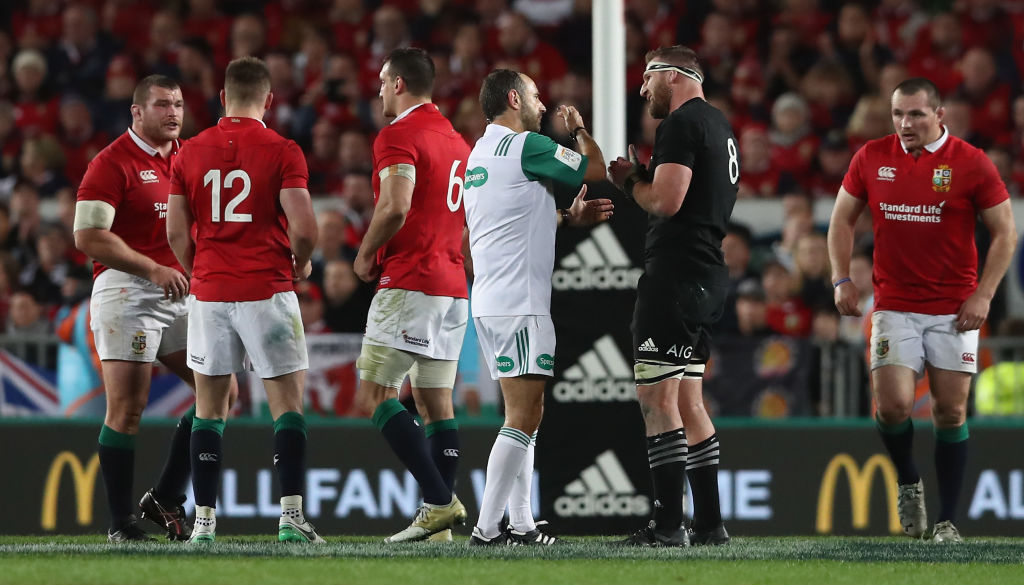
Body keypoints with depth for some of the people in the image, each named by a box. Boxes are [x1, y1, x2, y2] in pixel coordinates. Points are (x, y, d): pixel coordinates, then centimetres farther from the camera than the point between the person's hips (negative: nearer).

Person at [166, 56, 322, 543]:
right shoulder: (282, 152, -7)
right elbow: (303, 228, -14)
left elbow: (176, 233, 3)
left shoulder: (190, 153, 4)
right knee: (287, 403, 1)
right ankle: (291, 516, -8)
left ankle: (204, 520, 7)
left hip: (209, 293, 3)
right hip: (267, 292, -3)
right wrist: (300, 264, 7)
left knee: (209, 408, 9)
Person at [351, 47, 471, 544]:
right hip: (453, 285, 9)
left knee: (375, 395, -7)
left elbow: (396, 207, -22)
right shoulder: (456, 140, 19)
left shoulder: (399, 137, -10)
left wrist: (366, 254, -8)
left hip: (409, 284, -9)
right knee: (435, 401, 7)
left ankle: (440, 501, -18)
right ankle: (440, 523, 1)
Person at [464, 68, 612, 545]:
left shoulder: (479, 153, 17)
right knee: (524, 416, -10)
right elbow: (596, 169, -2)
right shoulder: (526, 146, -11)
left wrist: (569, 217, 21)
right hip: (519, 304, -10)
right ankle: (486, 529, -15)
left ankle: (520, 523, 13)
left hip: (490, 303, 10)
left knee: (524, 413, 14)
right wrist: (578, 128, 15)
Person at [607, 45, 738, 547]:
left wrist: (632, 182, -1)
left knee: (657, 397, -9)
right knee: (687, 401, 13)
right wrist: (642, 177, 14)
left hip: (675, 274, -10)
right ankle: (709, 523, 12)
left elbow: (666, 201, -20)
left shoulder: (681, 125, -11)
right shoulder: (720, 128, 20)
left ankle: (668, 525, -13)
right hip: (709, 276, 10)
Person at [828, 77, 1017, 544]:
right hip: (894, 307, 1)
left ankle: (946, 520, 8)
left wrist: (983, 295, -8)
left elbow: (1005, 232, 0)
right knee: (892, 404, -13)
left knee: (950, 410, -1)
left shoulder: (971, 164, -5)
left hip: (954, 309, -1)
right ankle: (908, 483, 15)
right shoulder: (872, 158, 2)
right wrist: (842, 278, 2)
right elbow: (842, 220, 13)